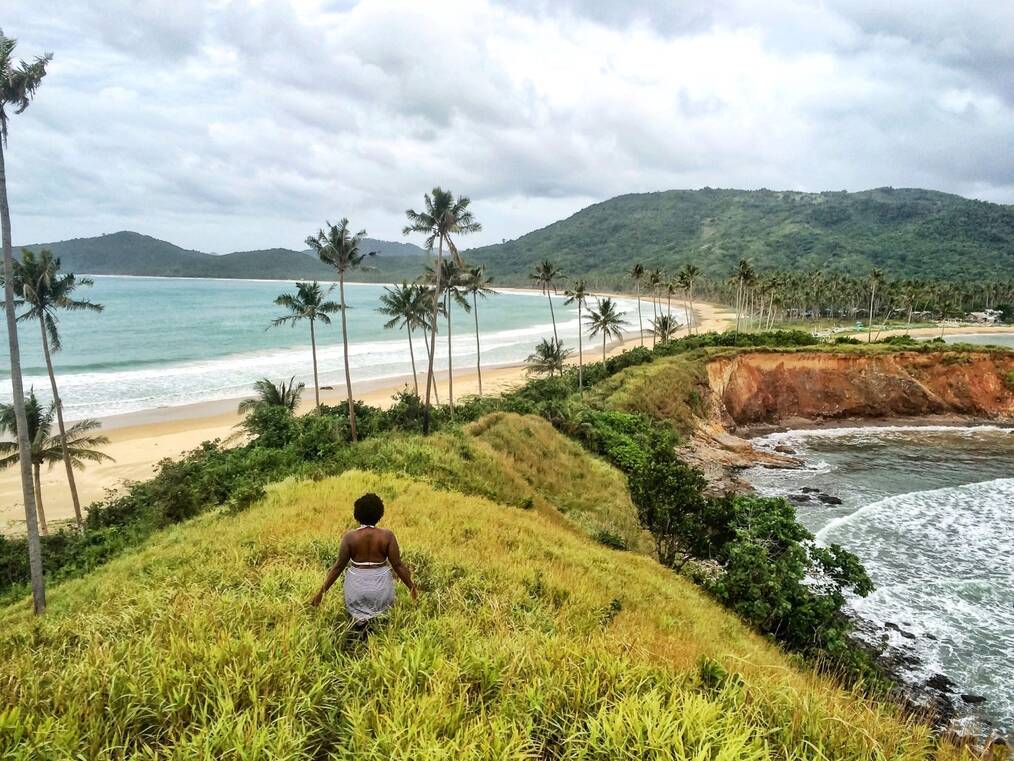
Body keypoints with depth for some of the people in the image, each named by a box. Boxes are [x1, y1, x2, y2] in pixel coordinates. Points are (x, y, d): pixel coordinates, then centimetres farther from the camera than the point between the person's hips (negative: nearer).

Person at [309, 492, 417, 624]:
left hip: (357, 586, 0)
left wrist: (322, 592, 4)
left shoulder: (350, 536, -8)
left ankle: (360, 619, -10)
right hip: (381, 587, 0)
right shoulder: (387, 535, -8)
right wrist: (412, 587, 5)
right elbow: (398, 565, -6)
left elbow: (338, 566, -5)